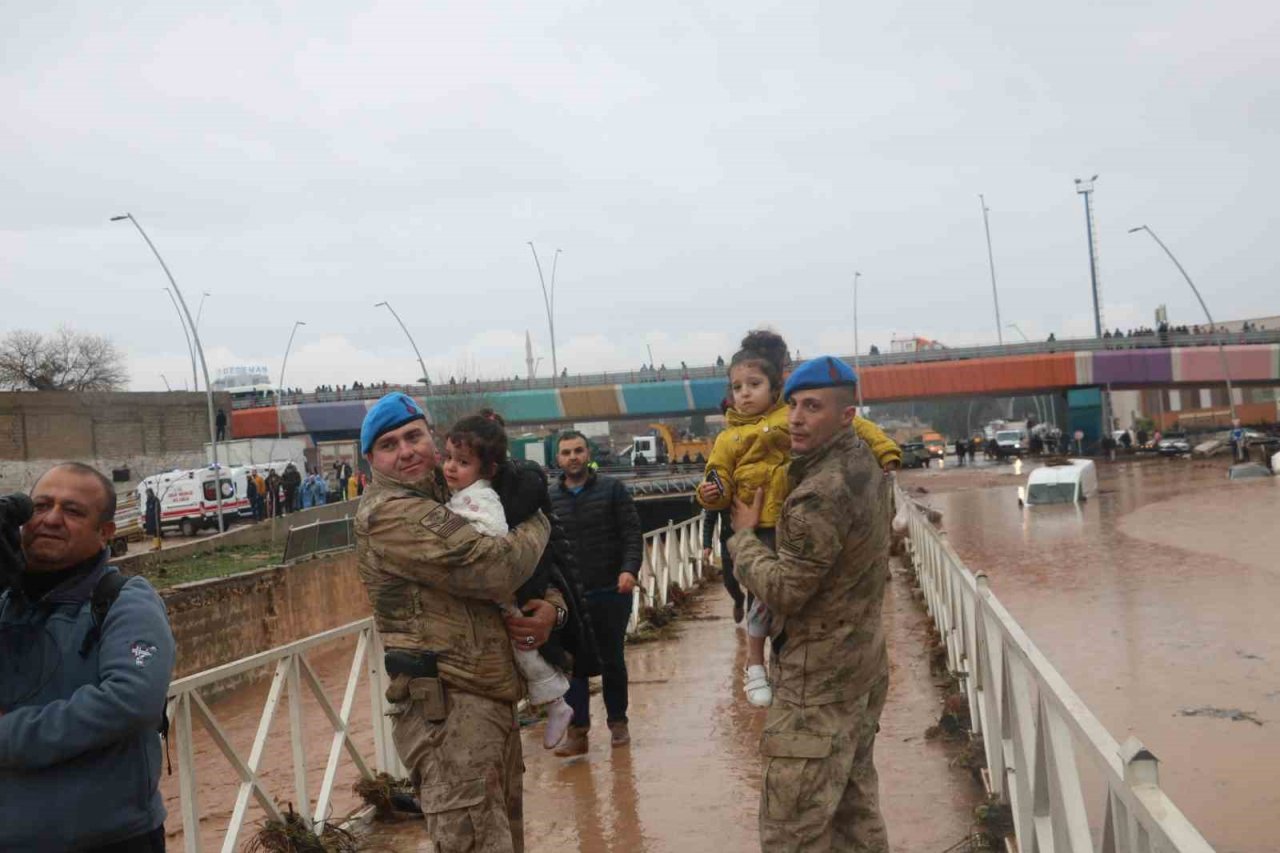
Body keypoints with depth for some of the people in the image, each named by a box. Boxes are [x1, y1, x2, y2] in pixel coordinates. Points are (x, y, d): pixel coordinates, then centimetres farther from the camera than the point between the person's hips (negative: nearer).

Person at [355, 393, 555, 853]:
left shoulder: (450, 506, 19)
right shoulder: (387, 512, -11)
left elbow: (538, 571, 21)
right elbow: (495, 569, -21)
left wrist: (551, 607, -4)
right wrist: (537, 523, 0)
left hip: (492, 701, 9)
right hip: (447, 708, -9)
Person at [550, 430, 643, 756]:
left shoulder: (612, 489, 0)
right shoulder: (549, 498, 5)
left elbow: (632, 534, -4)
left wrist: (629, 569, -20)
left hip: (611, 592, -1)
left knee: (613, 661, 13)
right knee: (572, 664, -2)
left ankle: (618, 722, 27)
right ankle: (577, 731, 4)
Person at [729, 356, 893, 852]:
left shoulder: (821, 495, -26)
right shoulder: (865, 464, 4)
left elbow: (781, 590, -22)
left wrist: (743, 533, -5)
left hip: (818, 674, -10)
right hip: (863, 658, 10)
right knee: (854, 806, 19)